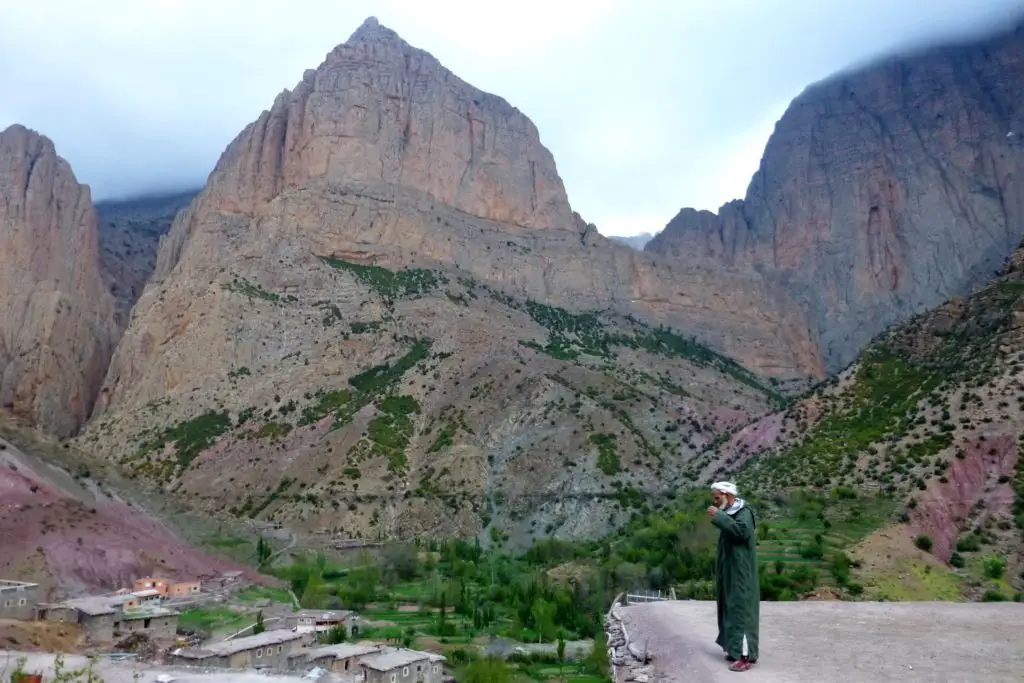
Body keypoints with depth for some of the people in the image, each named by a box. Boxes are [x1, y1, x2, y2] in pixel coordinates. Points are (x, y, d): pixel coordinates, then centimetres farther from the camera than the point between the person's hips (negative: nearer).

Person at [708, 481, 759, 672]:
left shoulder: (743, 512, -14)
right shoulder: (730, 512, 11)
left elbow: (742, 531, -33)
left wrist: (719, 517, -30)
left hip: (740, 572, -9)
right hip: (729, 570, 9)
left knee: (740, 608, -9)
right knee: (731, 608, 13)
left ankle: (745, 655, -7)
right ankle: (736, 648, 22)